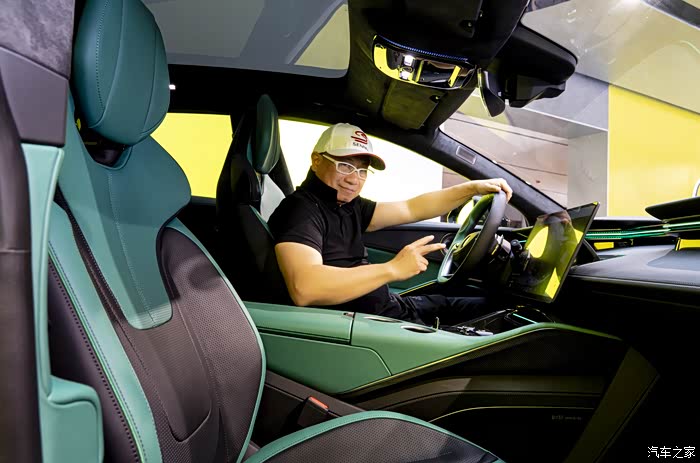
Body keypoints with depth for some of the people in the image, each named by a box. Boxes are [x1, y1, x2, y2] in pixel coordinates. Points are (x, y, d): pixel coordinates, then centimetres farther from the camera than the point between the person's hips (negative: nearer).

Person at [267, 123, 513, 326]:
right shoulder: (301, 210, -20)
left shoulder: (347, 206, 7)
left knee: (487, 306, 19)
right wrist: (393, 269, -34)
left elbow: (410, 209, 13)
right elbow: (303, 289, -37)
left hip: (393, 306, 10)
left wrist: (473, 188, 7)